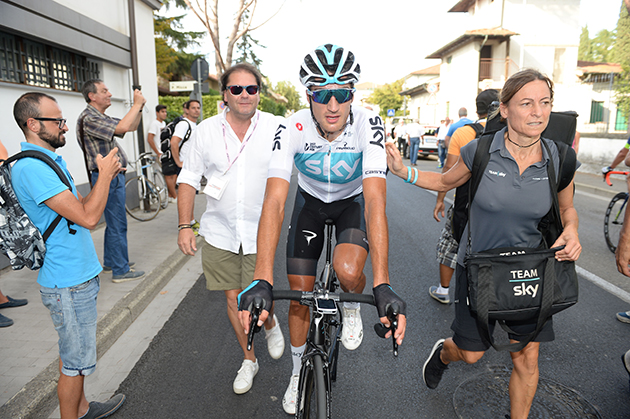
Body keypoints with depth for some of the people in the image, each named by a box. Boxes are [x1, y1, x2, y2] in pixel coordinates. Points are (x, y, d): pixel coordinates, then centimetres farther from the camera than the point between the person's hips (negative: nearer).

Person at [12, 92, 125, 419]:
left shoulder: (47, 161, 11)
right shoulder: (31, 167, -22)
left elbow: (79, 207, 15)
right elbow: (87, 217, -27)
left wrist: (107, 175, 3)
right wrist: (104, 173, -14)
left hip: (76, 274, 10)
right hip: (70, 282, -10)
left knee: (72, 352, 23)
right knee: (77, 360, 6)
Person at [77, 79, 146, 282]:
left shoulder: (102, 117, 17)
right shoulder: (89, 118, -16)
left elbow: (131, 127, 18)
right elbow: (121, 128, -30)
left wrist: (140, 106, 2)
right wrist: (136, 104, -20)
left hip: (114, 175, 11)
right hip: (108, 177, -11)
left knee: (114, 222, 18)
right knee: (118, 225, -6)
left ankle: (110, 262, 30)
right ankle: (121, 270, 2)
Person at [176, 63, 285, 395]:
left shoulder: (276, 127, -5)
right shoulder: (206, 130, 1)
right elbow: (188, 179, 4)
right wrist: (185, 225, -1)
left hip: (261, 233, -2)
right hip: (220, 233, 3)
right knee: (233, 298, 12)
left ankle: (271, 326, 35)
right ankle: (248, 360, 35)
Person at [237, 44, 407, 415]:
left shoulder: (368, 125, -31)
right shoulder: (293, 129, -29)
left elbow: (375, 201, -40)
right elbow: (274, 202, -37)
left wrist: (383, 286, -48)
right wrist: (263, 281, -48)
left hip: (353, 201, -1)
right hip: (310, 201, 1)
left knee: (348, 271, -31)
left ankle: (351, 305, 9)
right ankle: (299, 372, 30)